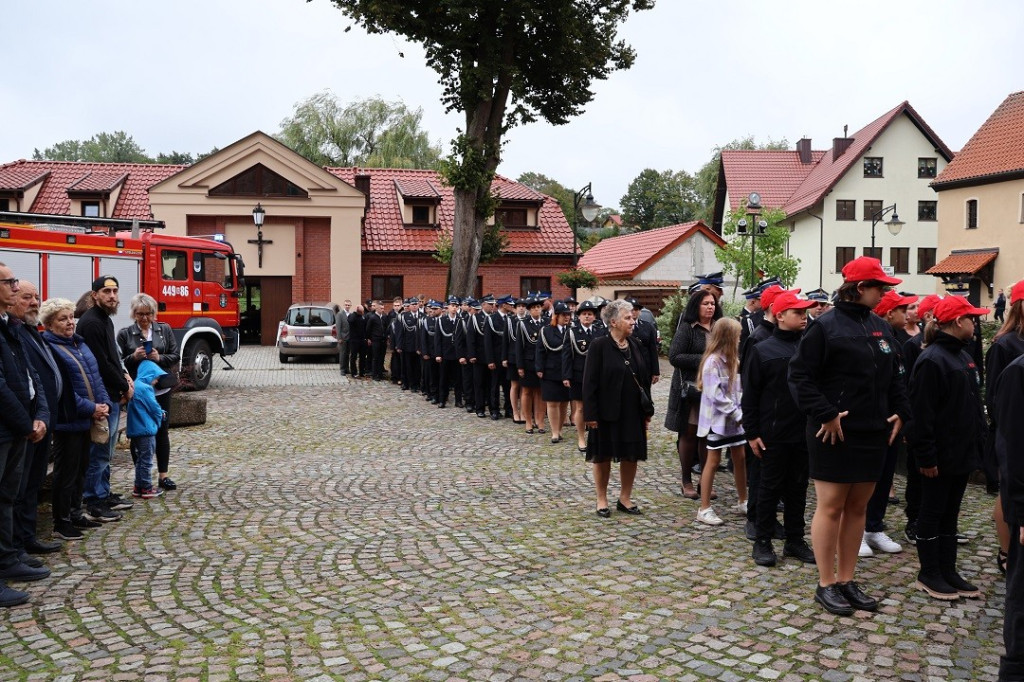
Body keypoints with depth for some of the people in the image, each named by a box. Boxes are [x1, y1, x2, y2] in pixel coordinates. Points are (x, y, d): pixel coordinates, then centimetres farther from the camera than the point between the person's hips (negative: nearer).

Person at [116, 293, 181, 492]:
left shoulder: (164, 330, 6)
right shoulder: (125, 334, 1)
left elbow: (176, 356, 4)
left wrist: (160, 358, -14)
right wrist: (133, 357, -18)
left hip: (161, 388, 2)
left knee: (162, 431, 7)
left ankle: (163, 475, 16)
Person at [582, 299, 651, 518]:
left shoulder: (635, 347, 6)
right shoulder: (599, 346, -10)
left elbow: (645, 379, 10)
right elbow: (590, 382, -12)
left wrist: (647, 411, 7)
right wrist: (590, 414, -15)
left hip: (633, 412, 5)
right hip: (607, 412, -5)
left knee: (631, 456, 9)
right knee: (603, 457, 7)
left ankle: (625, 498, 24)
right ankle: (602, 500, 20)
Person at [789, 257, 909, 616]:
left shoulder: (878, 326, 12)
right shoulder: (826, 326, -10)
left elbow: (893, 376, 19)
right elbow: (800, 376, -14)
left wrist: (899, 412, 7)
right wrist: (825, 415, -19)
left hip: (872, 433, 7)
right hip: (835, 433, -7)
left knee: (857, 507, 12)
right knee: (831, 506, 0)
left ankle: (847, 580, 23)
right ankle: (826, 585, 11)